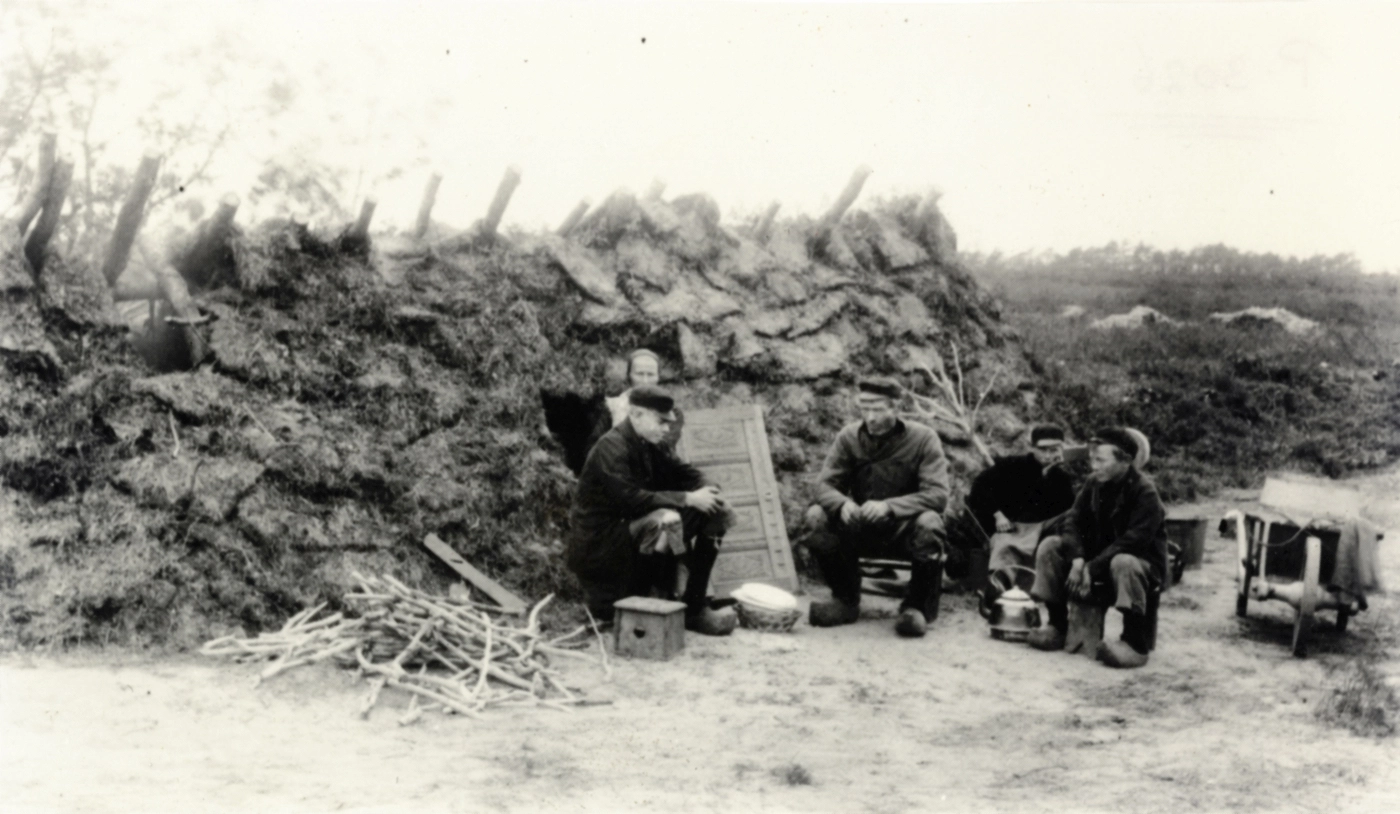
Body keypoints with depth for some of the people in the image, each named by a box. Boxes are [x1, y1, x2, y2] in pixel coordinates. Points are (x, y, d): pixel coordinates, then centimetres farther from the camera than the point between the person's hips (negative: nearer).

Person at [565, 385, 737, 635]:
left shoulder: (652, 446, 8)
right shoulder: (611, 448, -19)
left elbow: (685, 474, 9)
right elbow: (629, 498, -29)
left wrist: (707, 492, -14)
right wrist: (687, 499, -28)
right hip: (597, 542, -9)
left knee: (717, 514, 7)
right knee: (666, 520, -30)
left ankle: (695, 605, 3)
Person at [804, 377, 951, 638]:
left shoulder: (923, 438, -11)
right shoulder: (849, 437, -3)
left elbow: (938, 494, -20)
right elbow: (825, 484, -5)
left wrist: (888, 506, -35)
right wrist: (842, 504, -31)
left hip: (904, 528, -3)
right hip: (860, 528, 3)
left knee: (928, 524, -36)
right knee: (817, 517, -23)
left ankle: (917, 608, -14)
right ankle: (846, 601, -6)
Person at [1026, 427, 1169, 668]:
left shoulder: (1145, 492, -20)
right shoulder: (1094, 484, 0)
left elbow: (1134, 541, -28)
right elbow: (1074, 521, -3)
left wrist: (1092, 568, -30)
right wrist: (1077, 559, -23)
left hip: (1143, 564, -6)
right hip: (1097, 556, 7)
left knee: (1123, 562, -41)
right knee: (1050, 546, -9)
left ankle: (1135, 645, -32)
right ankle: (1057, 626, -5)